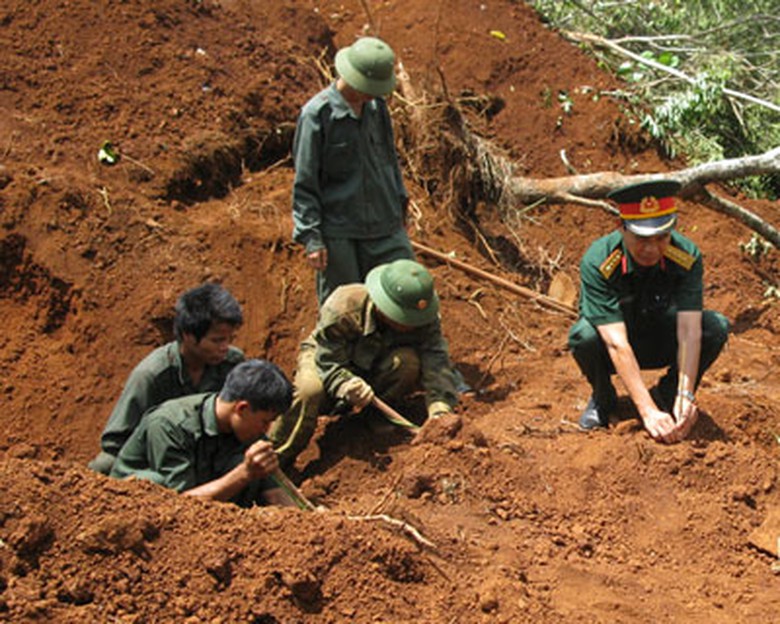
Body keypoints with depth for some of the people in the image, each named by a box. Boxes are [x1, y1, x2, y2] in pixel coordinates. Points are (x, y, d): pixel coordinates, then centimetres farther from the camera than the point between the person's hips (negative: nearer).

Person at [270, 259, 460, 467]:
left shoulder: (422, 319, -26)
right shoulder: (341, 309, -37)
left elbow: (436, 360, -34)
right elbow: (329, 363, -33)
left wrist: (440, 407, -51)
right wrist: (348, 386, -55)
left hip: (375, 367, 3)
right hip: (323, 355, -3)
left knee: (409, 362, -31)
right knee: (309, 389, -38)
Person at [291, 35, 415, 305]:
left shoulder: (376, 106, 5)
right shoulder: (316, 114, -12)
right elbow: (304, 183, -10)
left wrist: (399, 202, 24)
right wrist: (311, 238, -13)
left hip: (384, 225, 5)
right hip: (338, 232, -5)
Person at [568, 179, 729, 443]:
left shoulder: (687, 257, -24)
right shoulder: (598, 262, -32)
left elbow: (689, 331, -29)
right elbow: (616, 343, -37)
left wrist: (685, 396, -42)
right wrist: (648, 411, -43)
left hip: (658, 342, 2)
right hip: (612, 351, -2)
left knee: (716, 326, -25)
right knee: (584, 335, -36)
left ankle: (668, 395, 0)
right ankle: (602, 399, -3)